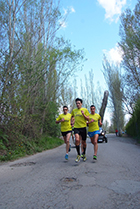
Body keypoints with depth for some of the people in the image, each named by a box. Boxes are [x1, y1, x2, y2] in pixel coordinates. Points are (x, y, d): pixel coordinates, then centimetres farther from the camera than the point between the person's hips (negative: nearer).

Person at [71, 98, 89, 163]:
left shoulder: (85, 110, 0)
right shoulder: (74, 110, 7)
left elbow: (88, 119, -2)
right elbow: (72, 116, 27)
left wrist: (83, 114, -17)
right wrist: (71, 122, 14)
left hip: (83, 127, -1)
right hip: (76, 127, 1)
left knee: (83, 142, 9)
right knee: (77, 140, -20)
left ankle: (84, 154, 34)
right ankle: (78, 155, -4)